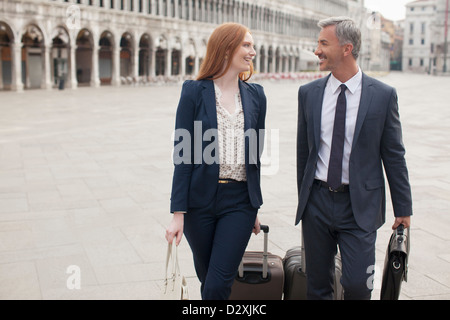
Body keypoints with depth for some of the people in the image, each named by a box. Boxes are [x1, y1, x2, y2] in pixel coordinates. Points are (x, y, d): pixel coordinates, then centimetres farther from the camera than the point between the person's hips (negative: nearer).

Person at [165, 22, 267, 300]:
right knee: (206, 276, 15)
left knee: (218, 286, -4)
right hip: (201, 199, -1)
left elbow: (255, 153, 11)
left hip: (240, 199, 1)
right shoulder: (195, 92, -4)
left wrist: (254, 209, 14)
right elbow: (183, 154, -5)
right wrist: (178, 213, -9)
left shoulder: (256, 95, 6)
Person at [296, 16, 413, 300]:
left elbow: (394, 155, 0)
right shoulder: (309, 93, 4)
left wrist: (403, 208, 3)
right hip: (318, 201, 3)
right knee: (317, 286, 10)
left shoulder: (383, 95, -4)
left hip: (360, 205, -3)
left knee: (357, 285, -5)